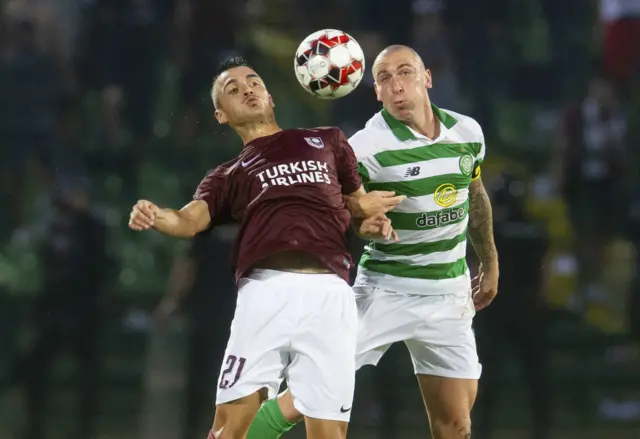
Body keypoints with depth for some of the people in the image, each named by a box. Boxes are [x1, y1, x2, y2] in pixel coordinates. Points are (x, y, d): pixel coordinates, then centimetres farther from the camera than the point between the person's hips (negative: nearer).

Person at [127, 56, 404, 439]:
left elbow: (359, 203, 36)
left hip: (329, 292, 1)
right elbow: (190, 220, 5)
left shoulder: (327, 142, 28)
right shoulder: (228, 176, 23)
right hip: (265, 290, 0)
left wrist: (372, 217, 11)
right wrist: (154, 217, -18)